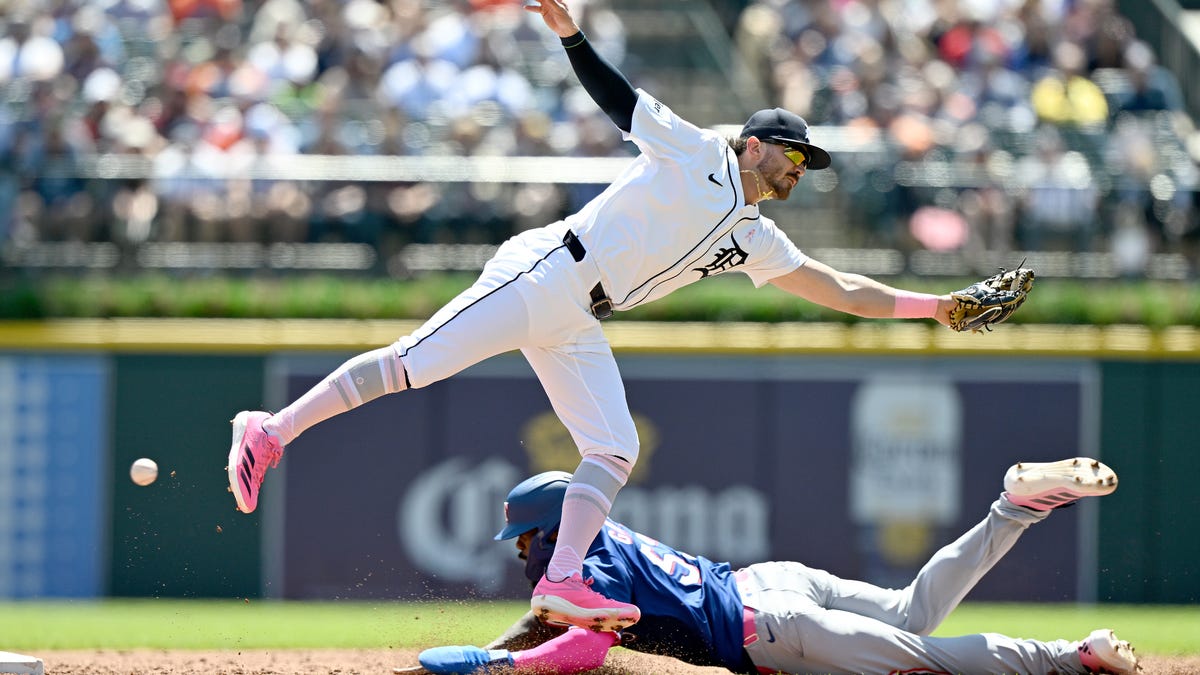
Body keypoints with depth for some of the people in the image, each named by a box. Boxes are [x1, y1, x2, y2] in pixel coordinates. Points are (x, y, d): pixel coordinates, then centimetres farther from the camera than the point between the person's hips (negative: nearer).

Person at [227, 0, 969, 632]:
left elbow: (841, 291, 22)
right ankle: (273, 431, -11)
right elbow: (618, 96, -6)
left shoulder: (756, 241, 19)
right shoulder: (696, 154, 0)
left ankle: (563, 582, -12)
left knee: (615, 452, -4)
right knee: (411, 365, -16)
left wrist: (936, 307, 16)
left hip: (577, 325, 8)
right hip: (542, 277, -8)